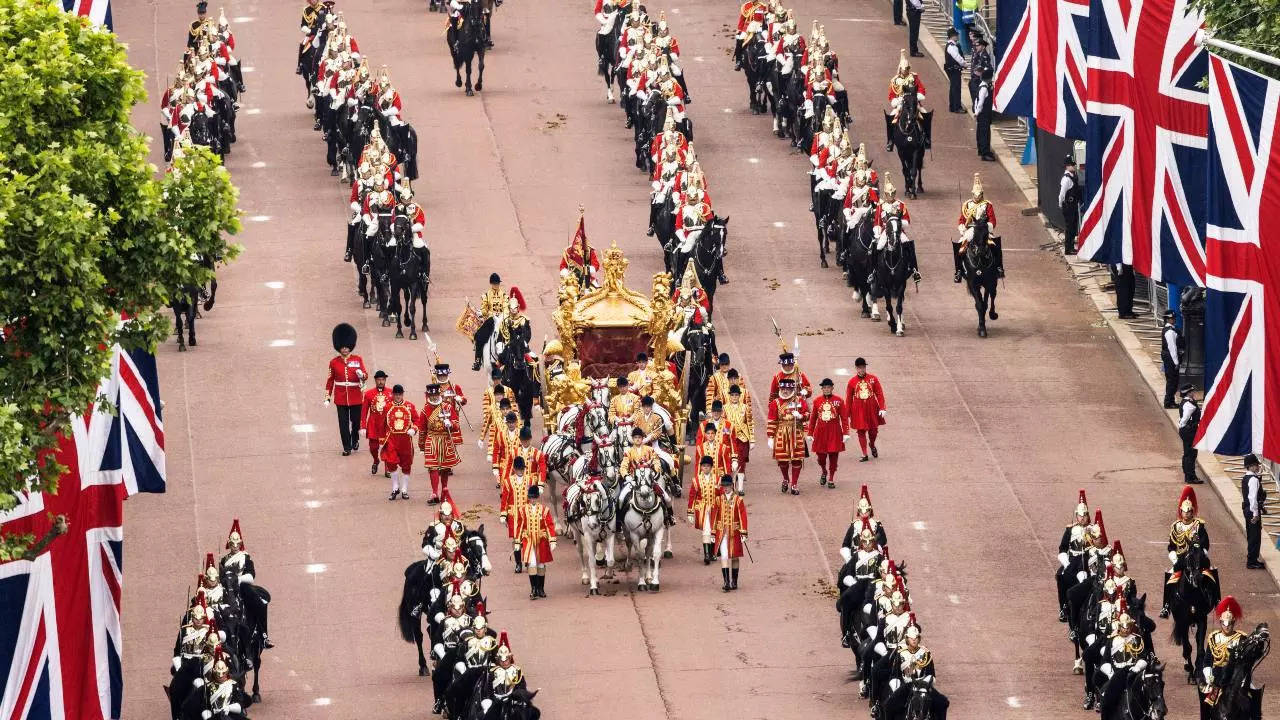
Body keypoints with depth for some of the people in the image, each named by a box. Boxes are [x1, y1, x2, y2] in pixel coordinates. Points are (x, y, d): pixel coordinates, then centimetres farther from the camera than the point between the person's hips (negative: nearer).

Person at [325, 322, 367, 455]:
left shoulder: (357, 360, 0)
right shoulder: (334, 362, 1)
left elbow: (365, 375, -4)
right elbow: (330, 381, 6)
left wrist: (361, 375, -29)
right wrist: (327, 398, 3)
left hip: (355, 398, 0)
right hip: (341, 398, 0)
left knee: (356, 420, 10)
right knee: (343, 423, -1)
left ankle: (355, 440, 36)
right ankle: (347, 447, 8)